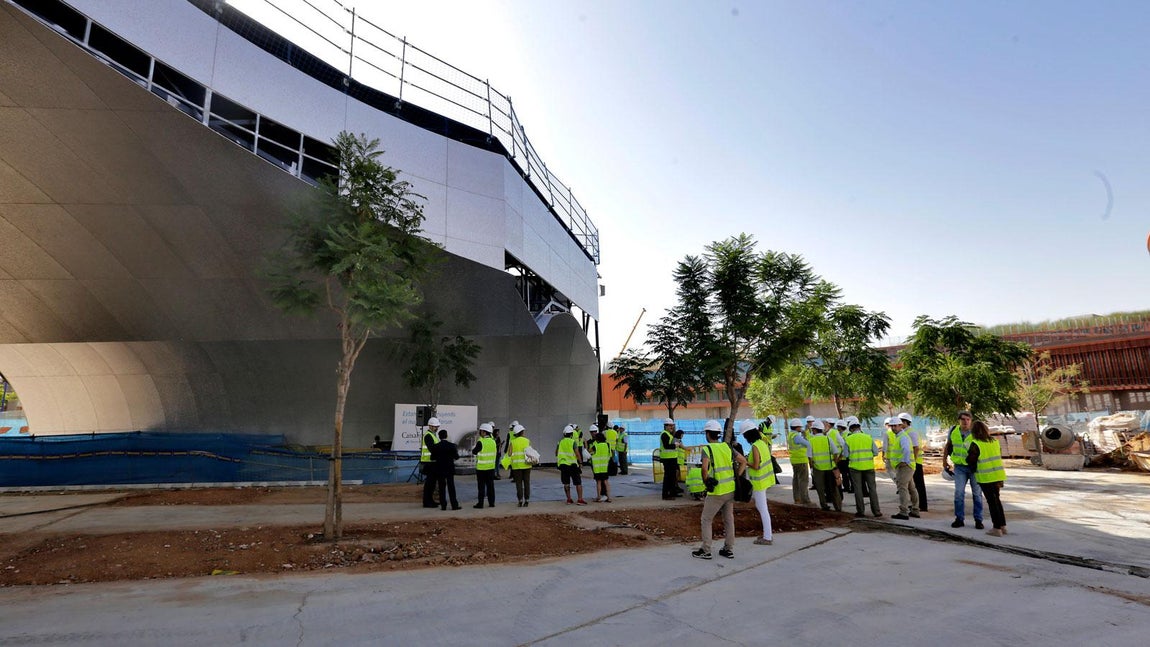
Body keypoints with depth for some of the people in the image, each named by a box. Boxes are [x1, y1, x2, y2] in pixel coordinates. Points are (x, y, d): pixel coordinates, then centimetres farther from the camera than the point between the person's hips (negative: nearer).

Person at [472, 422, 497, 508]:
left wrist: (475, 445, 9)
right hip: (491, 467, 5)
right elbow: (496, 453, 12)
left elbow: (474, 451, -7)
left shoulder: (480, 442, -16)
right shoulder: (493, 441, 3)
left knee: (481, 486, 2)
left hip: (481, 467, -5)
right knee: (490, 485, 11)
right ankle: (491, 503, 15)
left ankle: (480, 504, 5)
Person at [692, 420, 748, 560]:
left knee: (705, 520, 6)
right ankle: (729, 549, 23)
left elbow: (705, 468, -28)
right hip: (731, 489, 6)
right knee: (729, 519, 16)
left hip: (717, 492, -6)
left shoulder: (707, 449, -12)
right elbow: (743, 461, 7)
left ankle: (705, 551, 9)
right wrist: (736, 478, 9)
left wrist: (706, 481, -11)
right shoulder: (727, 447, 6)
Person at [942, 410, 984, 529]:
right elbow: (947, 446, 12)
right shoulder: (953, 430, -2)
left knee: (977, 493, 8)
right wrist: (945, 460, 11)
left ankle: (978, 520, 19)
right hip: (960, 467, 2)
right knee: (959, 492, -1)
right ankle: (959, 519, 8)